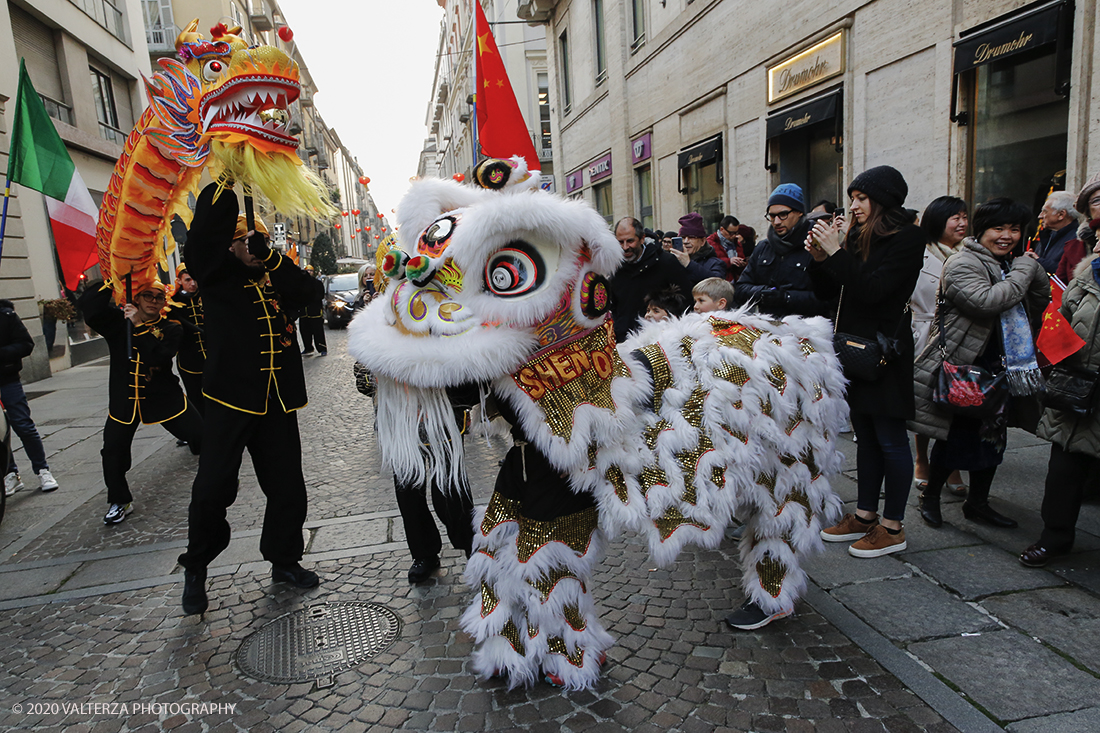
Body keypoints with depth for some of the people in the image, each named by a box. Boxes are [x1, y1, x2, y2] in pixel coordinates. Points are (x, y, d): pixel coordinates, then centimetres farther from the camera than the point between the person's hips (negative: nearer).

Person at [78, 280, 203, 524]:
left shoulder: (170, 329, -4)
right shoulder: (117, 320, 1)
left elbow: (160, 357, -23)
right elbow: (88, 306, -18)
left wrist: (138, 325, -23)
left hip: (164, 397, -2)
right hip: (124, 398, 2)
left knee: (201, 436, -8)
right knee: (113, 451, 3)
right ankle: (119, 502, 24)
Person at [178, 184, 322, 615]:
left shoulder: (276, 281, 12)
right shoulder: (216, 276, 2)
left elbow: (309, 292, -8)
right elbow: (208, 226, -13)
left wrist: (270, 256, -14)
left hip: (278, 400, 4)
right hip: (231, 396, -3)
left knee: (287, 485, 10)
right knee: (214, 486, 2)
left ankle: (284, 560, 29)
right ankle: (196, 568, 25)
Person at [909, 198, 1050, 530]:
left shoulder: (1011, 264, 15)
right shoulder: (962, 263, -13)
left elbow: (1040, 306, 15)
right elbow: (985, 301, -28)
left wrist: (1037, 273, -2)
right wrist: (1023, 272, -17)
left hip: (1000, 368, 9)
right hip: (962, 366, -8)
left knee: (993, 436, 14)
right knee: (955, 437, -1)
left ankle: (977, 502, 28)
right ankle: (930, 497, 18)